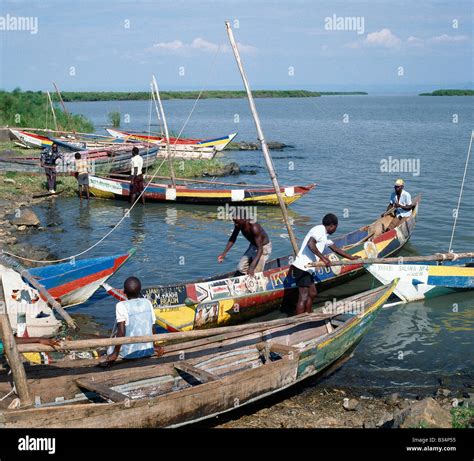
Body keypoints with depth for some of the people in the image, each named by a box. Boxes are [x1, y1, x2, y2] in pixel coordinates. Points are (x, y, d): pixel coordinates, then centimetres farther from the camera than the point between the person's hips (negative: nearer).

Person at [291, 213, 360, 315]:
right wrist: (323, 258, -25)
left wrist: (353, 258, 35)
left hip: (307, 269, 11)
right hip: (302, 267, -11)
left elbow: (336, 249, 31)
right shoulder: (319, 229, -9)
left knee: (312, 293, 21)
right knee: (303, 297, -10)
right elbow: (310, 244, -26)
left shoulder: (324, 236, 22)